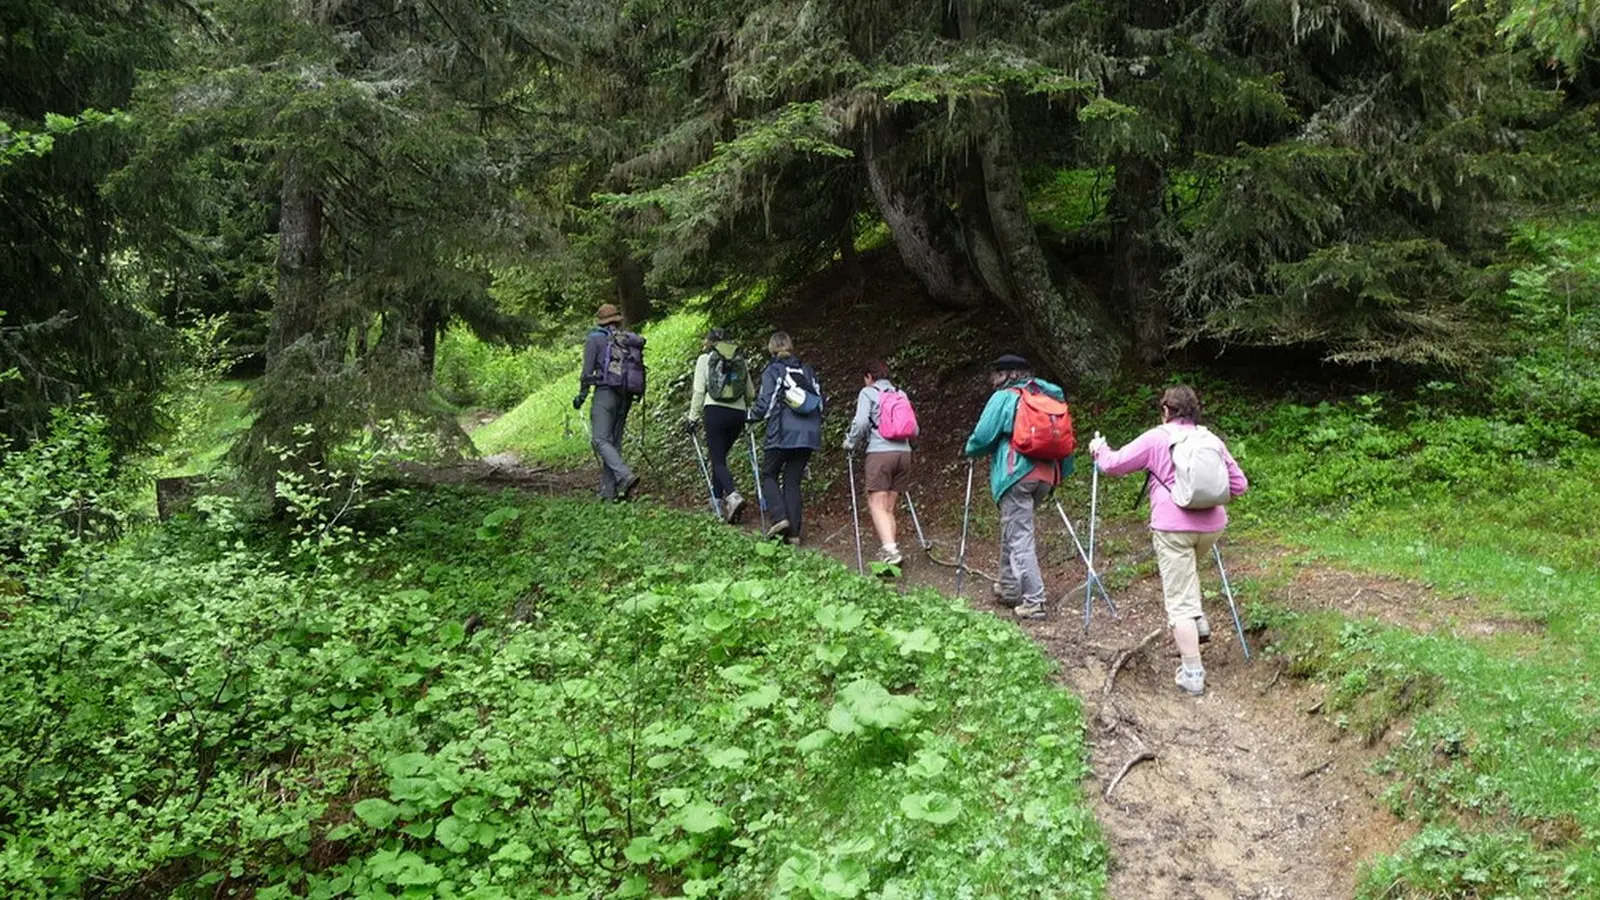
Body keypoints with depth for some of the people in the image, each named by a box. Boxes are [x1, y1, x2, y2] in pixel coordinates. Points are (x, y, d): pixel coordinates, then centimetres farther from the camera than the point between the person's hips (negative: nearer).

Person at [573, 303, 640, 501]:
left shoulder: (595, 339, -1)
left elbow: (587, 370, -5)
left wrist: (582, 394, 6)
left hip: (605, 392, -6)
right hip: (625, 395, 6)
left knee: (600, 440, -8)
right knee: (614, 442, 8)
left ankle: (625, 476, -27)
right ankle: (609, 490, 7)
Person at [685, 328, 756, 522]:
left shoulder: (705, 359, 6)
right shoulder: (740, 360, 15)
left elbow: (699, 391, -2)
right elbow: (751, 393, 13)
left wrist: (693, 417, 3)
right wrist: (748, 413, 28)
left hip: (715, 411, -4)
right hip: (738, 413, 4)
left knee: (718, 460, -5)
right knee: (720, 455, 20)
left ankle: (733, 496, -28)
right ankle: (718, 499, 20)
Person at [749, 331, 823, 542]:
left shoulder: (772, 371, -1)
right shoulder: (807, 370, 14)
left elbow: (765, 403, -6)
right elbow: (820, 400, 15)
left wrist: (751, 416, 13)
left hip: (783, 432, -4)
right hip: (810, 434, 5)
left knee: (769, 475, 12)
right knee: (793, 480, 10)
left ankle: (779, 517, -9)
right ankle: (793, 531, 4)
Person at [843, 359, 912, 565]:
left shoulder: (868, 393, 5)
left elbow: (861, 422, -8)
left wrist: (850, 442, 6)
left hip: (880, 452, -6)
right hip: (904, 453, 6)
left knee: (877, 505, -9)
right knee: (889, 507, 11)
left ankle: (890, 550, -24)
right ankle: (890, 548, 4)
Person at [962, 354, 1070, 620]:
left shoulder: (1004, 397, -2)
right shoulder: (1049, 398, 16)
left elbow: (982, 437, -6)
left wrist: (970, 450, 15)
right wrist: (1061, 471, 23)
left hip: (1016, 475, -7)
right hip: (1046, 474, 7)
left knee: (1019, 537, -5)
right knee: (1013, 528, 22)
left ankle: (1034, 601, -9)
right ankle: (1010, 587, 29)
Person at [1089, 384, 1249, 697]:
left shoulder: (1156, 438, -2)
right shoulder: (1212, 441, 10)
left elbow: (1114, 464, 1)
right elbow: (1239, 484, 12)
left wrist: (1099, 449, 22)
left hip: (1173, 527, -5)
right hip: (1212, 525, 5)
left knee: (1180, 601, -1)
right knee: (1189, 572, 35)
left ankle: (1192, 674, -2)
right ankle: (1199, 622, 20)